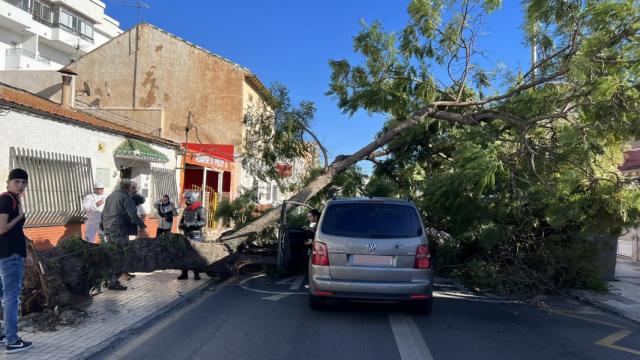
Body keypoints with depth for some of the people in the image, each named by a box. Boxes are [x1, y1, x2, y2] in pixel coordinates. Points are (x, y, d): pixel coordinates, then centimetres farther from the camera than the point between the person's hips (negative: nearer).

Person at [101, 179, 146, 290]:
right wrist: (142, 224, -3)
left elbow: (103, 214, 24)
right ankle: (114, 281, -5)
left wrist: (104, 226, 34)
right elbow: (133, 216, -18)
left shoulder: (110, 196, 16)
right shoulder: (126, 198, -12)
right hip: (119, 232, -9)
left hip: (108, 231, 9)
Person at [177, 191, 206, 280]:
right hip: (186, 235, 6)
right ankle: (184, 273, 12)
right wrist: (181, 225, -2)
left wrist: (190, 224, -25)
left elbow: (203, 222, -18)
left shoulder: (200, 209, -8)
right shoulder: (186, 210, 14)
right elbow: (182, 220, 22)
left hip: (196, 236, -6)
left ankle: (196, 274, 4)